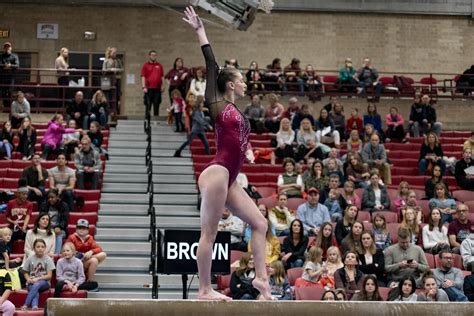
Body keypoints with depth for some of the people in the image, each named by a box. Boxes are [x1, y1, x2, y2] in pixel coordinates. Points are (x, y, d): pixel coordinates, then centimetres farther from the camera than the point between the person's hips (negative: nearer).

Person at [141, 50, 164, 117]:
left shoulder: (159, 65, 12)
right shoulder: (145, 65, 3)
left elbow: (162, 77, 15)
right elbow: (143, 77, -2)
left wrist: (162, 86, 6)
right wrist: (144, 87, -10)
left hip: (157, 88, 3)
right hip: (149, 88, -3)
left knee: (157, 105, 6)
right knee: (148, 105, -2)